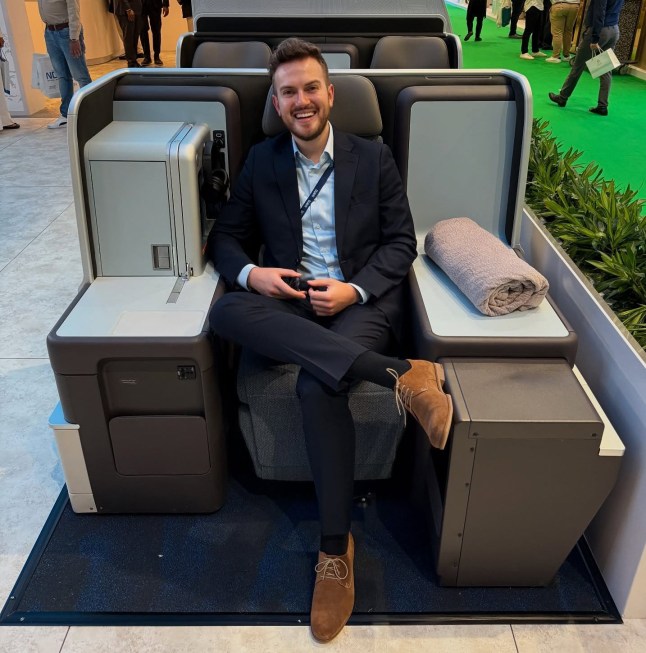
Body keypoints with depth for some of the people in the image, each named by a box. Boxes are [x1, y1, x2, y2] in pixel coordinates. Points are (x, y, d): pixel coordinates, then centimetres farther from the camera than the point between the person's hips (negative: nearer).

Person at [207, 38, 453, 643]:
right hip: (287, 301, 3)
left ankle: (335, 549, -18)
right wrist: (250, 273, -12)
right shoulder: (261, 161, 12)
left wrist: (355, 289, -13)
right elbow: (225, 237, 12)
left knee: (316, 384, -35)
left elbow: (401, 241, 5)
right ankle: (398, 373, -38)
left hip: (361, 299, -2)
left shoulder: (374, 157, 7)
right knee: (226, 310, -33)